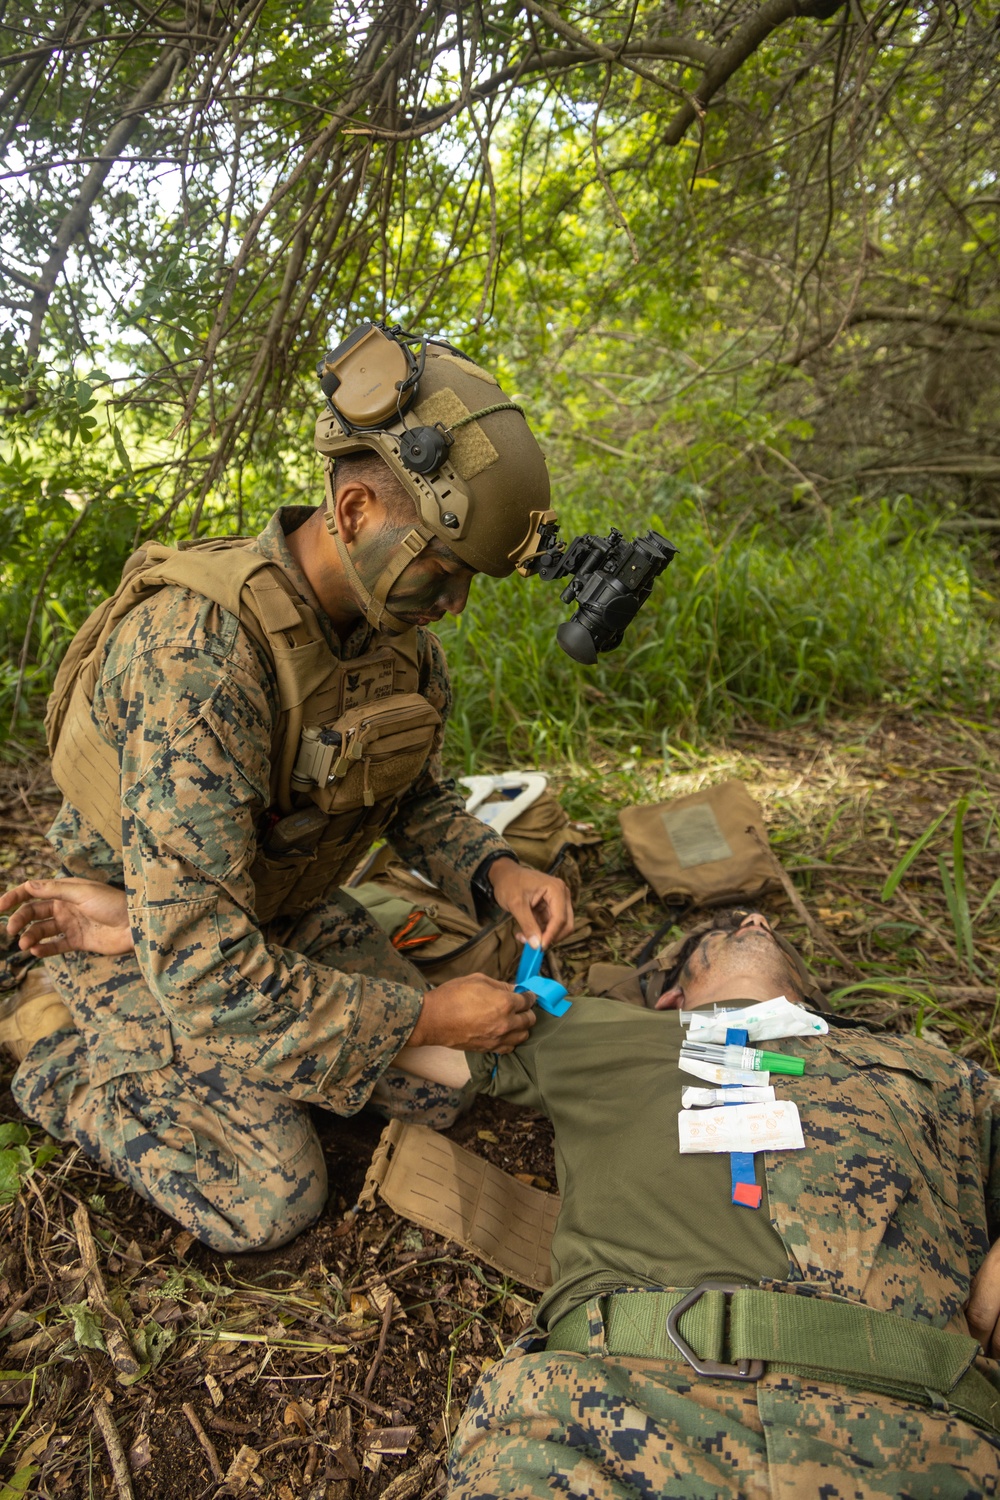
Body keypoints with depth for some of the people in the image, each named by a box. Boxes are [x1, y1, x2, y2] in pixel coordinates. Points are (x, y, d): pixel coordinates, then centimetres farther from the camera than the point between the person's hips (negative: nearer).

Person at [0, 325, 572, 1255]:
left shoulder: (393, 628, -12)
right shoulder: (195, 650, -37)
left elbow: (415, 793, 5)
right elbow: (199, 963, -38)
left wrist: (493, 872, -16)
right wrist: (423, 1016, -29)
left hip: (282, 911, 7)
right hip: (149, 936, -6)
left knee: (445, 1091, 4)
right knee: (268, 1202, -6)